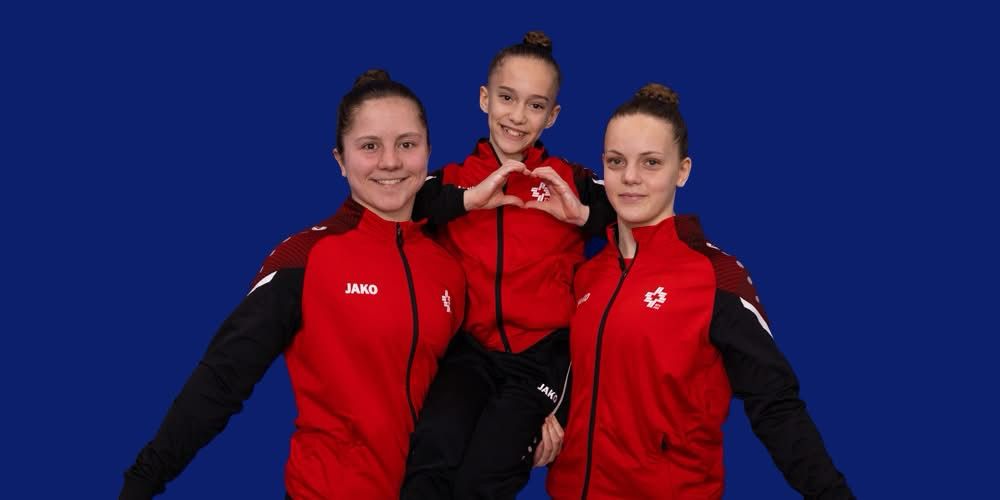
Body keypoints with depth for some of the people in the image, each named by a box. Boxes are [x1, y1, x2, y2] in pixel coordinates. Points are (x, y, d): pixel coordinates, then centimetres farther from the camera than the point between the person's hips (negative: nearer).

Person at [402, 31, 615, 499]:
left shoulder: (572, 181, 7)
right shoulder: (450, 180, 8)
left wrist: (581, 215, -17)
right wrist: (470, 199, -15)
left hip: (542, 353, 0)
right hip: (470, 348, 1)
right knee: (431, 461, -30)